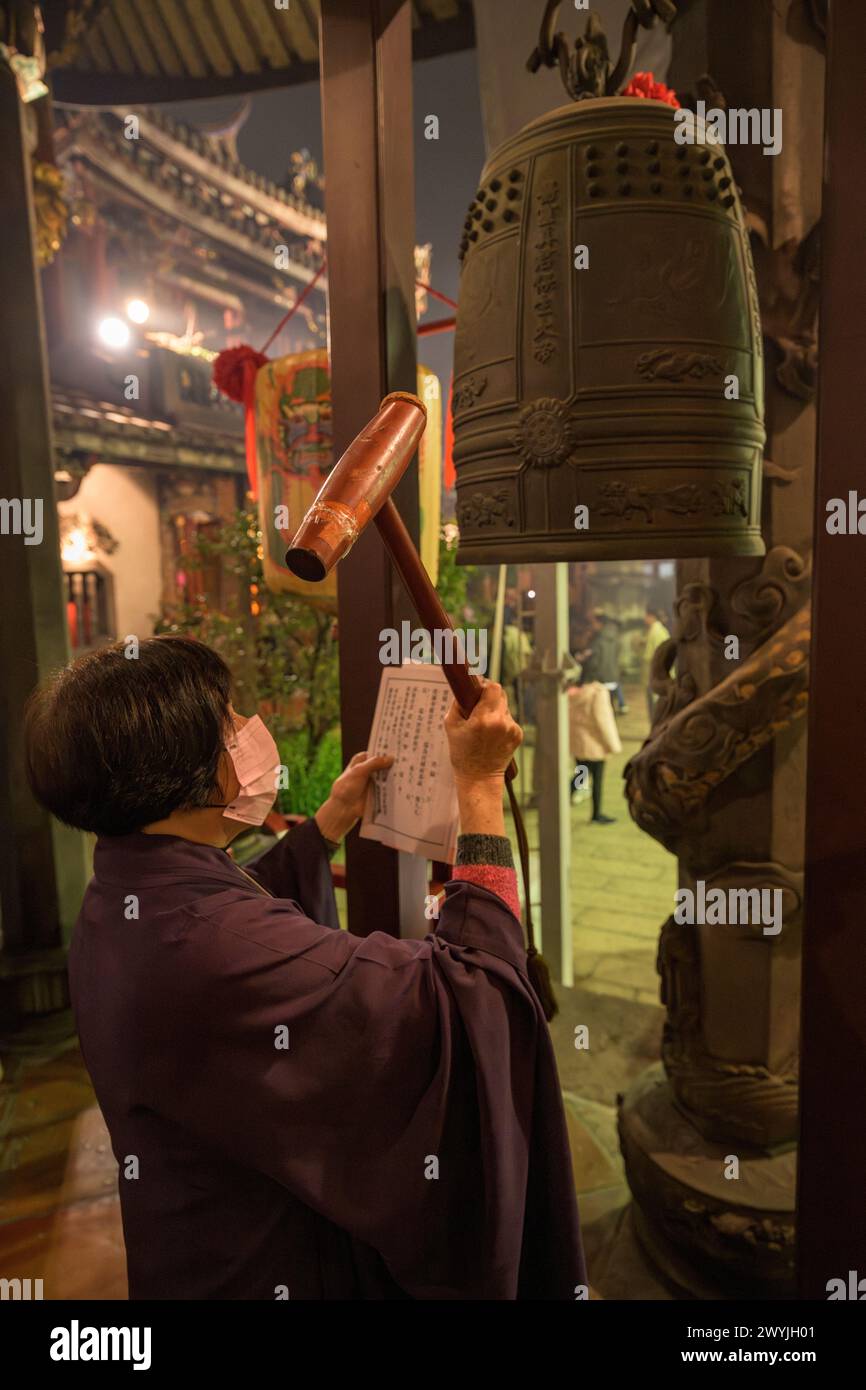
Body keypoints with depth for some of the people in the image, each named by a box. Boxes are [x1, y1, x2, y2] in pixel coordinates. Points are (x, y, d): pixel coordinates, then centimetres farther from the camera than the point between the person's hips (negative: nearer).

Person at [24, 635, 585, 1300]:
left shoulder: (120, 903, -7)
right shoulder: (214, 947, -37)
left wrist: (334, 821, 14)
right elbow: (467, 994, -35)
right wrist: (481, 785, -28)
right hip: (278, 1267, -8)